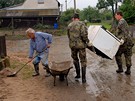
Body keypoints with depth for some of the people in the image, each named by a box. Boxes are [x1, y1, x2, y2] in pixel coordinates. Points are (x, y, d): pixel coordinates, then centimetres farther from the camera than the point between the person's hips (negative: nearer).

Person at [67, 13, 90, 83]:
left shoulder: (69, 25, 6)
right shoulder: (81, 24, -9)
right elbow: (84, 34, -20)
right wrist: (86, 40, -3)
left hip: (72, 45, 4)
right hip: (81, 45, -3)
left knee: (75, 59, 24)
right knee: (83, 61, 8)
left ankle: (78, 74, 28)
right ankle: (83, 78, 8)